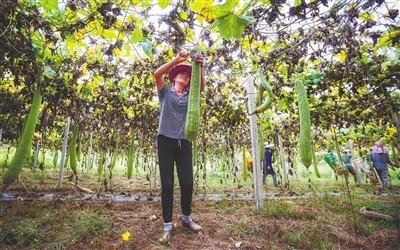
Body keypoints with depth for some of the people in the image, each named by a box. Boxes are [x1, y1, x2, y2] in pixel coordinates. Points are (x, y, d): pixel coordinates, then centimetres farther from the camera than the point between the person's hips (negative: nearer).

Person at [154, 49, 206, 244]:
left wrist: (200, 67, -20)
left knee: (187, 182, 3)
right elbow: (157, 73, -8)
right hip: (166, 140, -2)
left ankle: (186, 218, 27)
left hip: (184, 141, 2)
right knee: (167, 184, 0)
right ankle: (167, 226, 13)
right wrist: (177, 59, -16)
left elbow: (202, 85, -5)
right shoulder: (165, 91, 9)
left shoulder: (190, 95, 14)